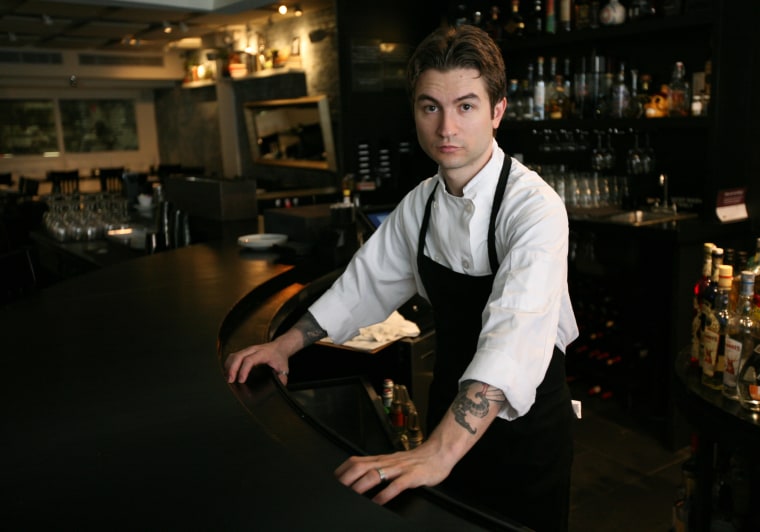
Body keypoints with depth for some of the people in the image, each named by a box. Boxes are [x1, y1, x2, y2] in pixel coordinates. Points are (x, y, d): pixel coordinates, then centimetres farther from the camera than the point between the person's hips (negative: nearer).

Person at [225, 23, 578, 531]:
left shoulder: (533, 208, -26)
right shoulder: (420, 203, -4)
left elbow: (515, 337, -40)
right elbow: (368, 281, 6)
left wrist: (437, 453, -50)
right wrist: (285, 345, -3)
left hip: (526, 410, -5)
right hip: (452, 406, 6)